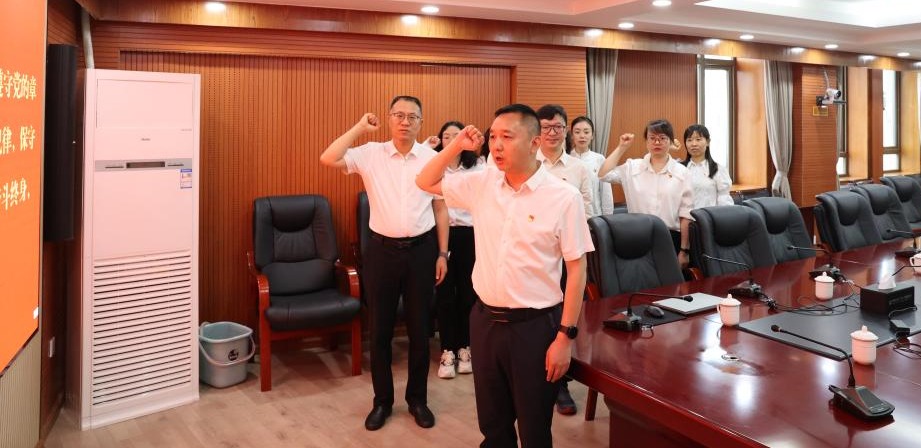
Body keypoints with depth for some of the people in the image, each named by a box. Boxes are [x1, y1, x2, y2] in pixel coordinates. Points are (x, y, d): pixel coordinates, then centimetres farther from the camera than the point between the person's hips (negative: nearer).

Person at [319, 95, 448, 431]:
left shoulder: (432, 158, 0)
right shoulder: (371, 154, -2)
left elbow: (440, 208, 4)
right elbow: (327, 159, -15)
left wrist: (442, 253, 3)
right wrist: (360, 128, -10)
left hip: (421, 249, 0)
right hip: (382, 249, 0)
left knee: (419, 328, 11)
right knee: (380, 328, 9)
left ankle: (417, 398, 28)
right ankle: (382, 400, 27)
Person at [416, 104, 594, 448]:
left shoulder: (564, 198, -12)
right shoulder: (482, 183, 1)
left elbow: (576, 268, -10)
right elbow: (425, 183, 13)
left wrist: (565, 336, -11)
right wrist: (455, 147, -2)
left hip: (535, 325, -4)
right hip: (485, 319, 4)